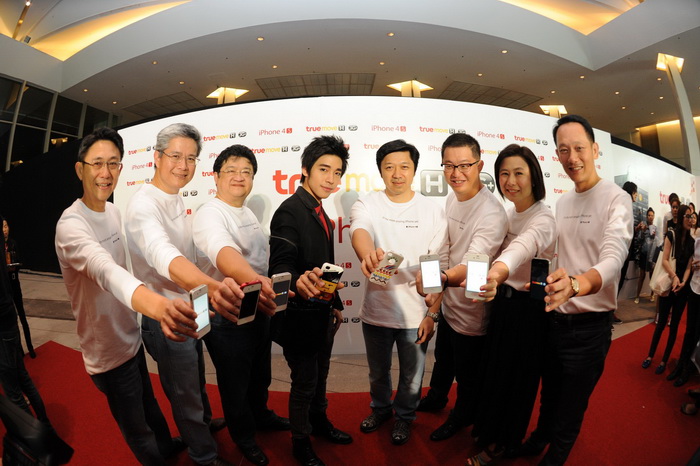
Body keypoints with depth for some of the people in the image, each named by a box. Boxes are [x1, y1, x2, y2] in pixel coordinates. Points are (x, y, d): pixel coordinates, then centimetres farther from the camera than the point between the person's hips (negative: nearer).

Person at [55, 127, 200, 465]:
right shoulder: (71, 224, -27)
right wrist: (158, 305, -65)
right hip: (109, 351, -8)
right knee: (137, 429, 15)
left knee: (148, 404, 30)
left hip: (131, 336, 8)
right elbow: (105, 271, -47)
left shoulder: (113, 212, 0)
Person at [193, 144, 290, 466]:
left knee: (260, 375, 26)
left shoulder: (248, 213, 7)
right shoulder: (209, 215, -21)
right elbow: (223, 252, -43)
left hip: (259, 311, 8)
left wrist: (269, 288, 11)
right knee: (236, 384, 15)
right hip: (227, 318, -7)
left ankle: (261, 416, 52)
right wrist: (253, 279, -60)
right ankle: (243, 436, 41)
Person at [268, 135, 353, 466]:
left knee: (319, 376, 25)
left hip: (322, 314, 8)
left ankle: (319, 423, 48)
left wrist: (335, 304, 16)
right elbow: (280, 267, -29)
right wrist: (299, 281, -50)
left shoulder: (319, 213, 8)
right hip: (300, 316, -8)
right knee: (304, 383, 11)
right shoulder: (290, 211, -20)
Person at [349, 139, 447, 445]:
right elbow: (359, 231, -29)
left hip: (416, 314, 0)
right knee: (378, 372, 23)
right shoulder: (367, 205, -6)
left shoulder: (433, 211, -5)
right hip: (376, 310, 1)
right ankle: (381, 408, 52)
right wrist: (368, 253, -52)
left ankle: (404, 416, 47)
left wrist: (432, 314, -6)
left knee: (411, 376, 19)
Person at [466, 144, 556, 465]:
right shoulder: (509, 213, 2)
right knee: (492, 369, 22)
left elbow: (522, 247, -47)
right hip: (502, 300, 7)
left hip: (528, 309, -7)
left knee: (515, 377, 13)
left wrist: (499, 272, -66)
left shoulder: (543, 219, -24)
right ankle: (487, 427, 48)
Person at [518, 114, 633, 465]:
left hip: (590, 326, -5)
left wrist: (576, 285, -52)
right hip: (555, 318, 6)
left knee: (570, 410, 15)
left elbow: (613, 258, -32)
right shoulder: (561, 203, 6)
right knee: (549, 394, 26)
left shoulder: (616, 199, -15)